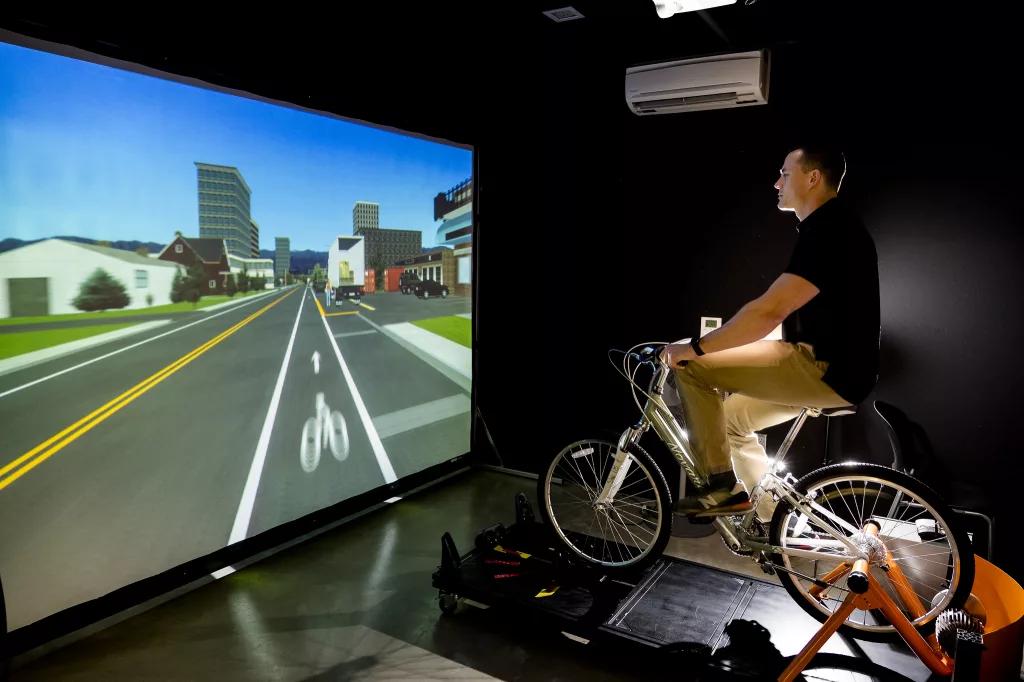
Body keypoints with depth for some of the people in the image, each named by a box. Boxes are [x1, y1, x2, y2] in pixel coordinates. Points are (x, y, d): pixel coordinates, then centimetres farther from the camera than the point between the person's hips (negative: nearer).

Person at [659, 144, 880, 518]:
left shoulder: (828, 231, -17)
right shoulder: (831, 227, 17)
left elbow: (769, 311, -26)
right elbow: (780, 312, 22)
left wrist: (695, 348, -18)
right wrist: (720, 342, 20)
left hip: (827, 370, -10)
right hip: (828, 367, 10)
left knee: (692, 368, -12)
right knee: (731, 416, 18)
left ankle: (724, 488, -2)